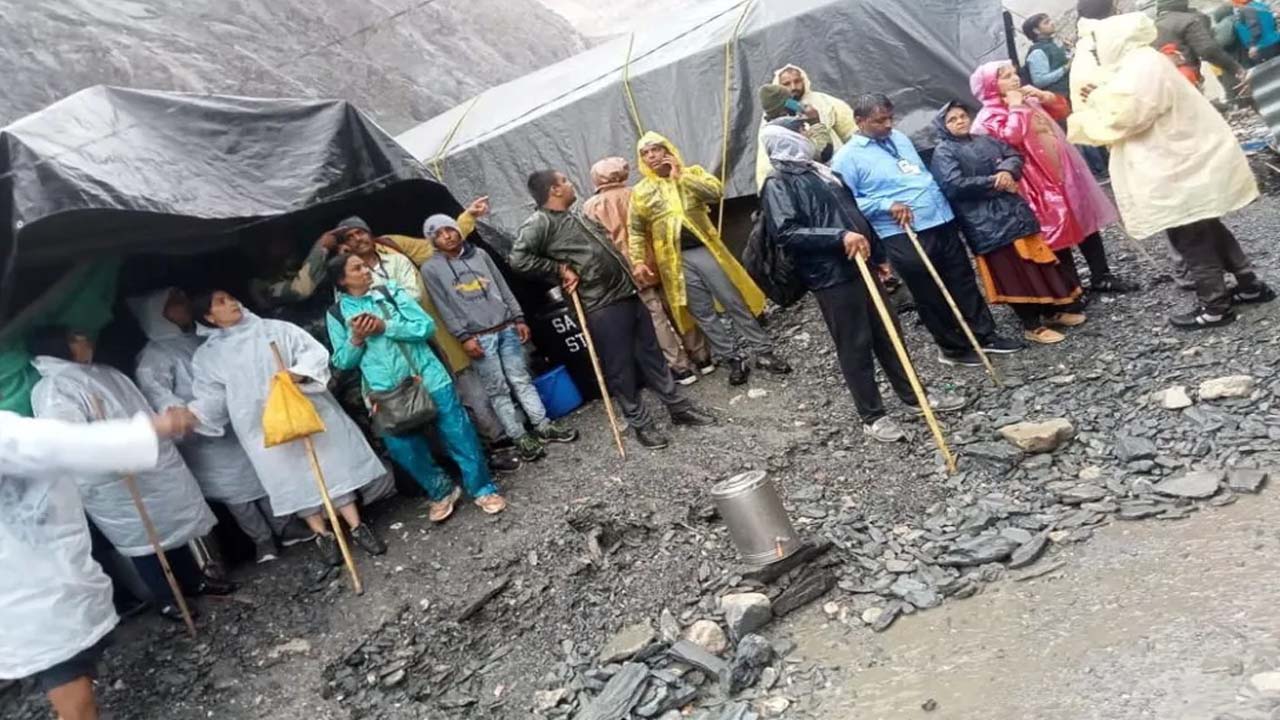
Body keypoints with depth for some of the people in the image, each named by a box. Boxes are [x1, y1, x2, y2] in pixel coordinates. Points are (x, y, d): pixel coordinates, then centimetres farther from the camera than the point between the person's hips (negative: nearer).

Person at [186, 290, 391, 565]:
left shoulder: (275, 329, 6)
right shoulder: (206, 357, 7)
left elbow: (315, 352, -1)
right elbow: (210, 399, 1)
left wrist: (296, 374, -19)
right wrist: (190, 415, -18)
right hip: (263, 427, 0)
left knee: (332, 466, 0)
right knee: (293, 479, 1)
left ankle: (357, 526, 8)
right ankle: (322, 535, 14)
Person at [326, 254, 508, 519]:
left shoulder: (391, 291, 2)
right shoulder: (336, 315, 4)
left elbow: (427, 326, -6)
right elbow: (341, 361, 5)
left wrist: (385, 327, -14)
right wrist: (356, 339, -12)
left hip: (428, 378, -1)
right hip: (387, 393, 1)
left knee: (459, 434, 2)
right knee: (405, 449, 7)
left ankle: (482, 489, 18)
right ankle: (441, 492, 30)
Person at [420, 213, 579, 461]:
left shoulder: (479, 254, 11)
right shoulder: (431, 269, -1)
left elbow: (503, 288, 12)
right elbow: (444, 308, -5)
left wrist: (518, 318, 7)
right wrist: (464, 337, -12)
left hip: (506, 328, 3)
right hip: (479, 337, -3)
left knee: (522, 379, 7)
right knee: (498, 390, 0)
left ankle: (543, 426, 14)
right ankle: (520, 437, 7)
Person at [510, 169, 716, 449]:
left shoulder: (577, 214, 17)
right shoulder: (540, 223, -10)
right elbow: (519, 259, -23)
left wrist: (632, 267, 19)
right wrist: (561, 270, -17)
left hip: (629, 293, 8)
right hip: (603, 308, -8)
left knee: (651, 353, 14)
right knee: (621, 369, 1)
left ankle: (679, 407, 26)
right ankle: (641, 424, 16)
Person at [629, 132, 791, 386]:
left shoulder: (691, 172, 7)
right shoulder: (641, 192, 7)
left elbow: (716, 192, -11)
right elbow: (636, 231, 8)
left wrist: (682, 176, -11)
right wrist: (638, 261, -3)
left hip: (705, 250, 0)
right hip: (676, 259, 1)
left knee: (736, 303, 2)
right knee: (703, 314, 4)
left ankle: (763, 353, 13)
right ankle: (733, 360, 15)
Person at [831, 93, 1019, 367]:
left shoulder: (899, 138, 14)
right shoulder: (847, 158, -9)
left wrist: (940, 198, 19)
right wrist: (887, 205, -22)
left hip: (942, 221, 7)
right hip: (902, 236, -7)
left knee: (964, 282, 14)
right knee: (930, 296, 5)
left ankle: (985, 334, 29)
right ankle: (954, 347, 23)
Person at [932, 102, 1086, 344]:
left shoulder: (986, 140, 16)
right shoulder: (943, 152, -5)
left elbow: (1014, 156, 11)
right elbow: (954, 185, -18)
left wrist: (1007, 171, -13)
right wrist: (994, 182, -13)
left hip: (1013, 209, 7)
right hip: (986, 221, -7)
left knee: (1035, 260, 11)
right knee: (1012, 271, -4)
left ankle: (1051, 312, 26)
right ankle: (1032, 325, 7)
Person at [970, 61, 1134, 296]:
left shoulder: (1029, 100, 13)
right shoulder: (990, 116, -10)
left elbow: (1062, 109, 18)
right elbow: (1011, 138, -26)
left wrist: (1041, 95, 4)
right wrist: (1015, 107, -16)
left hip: (1065, 171, 8)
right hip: (1039, 181, -7)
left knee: (1086, 220, 12)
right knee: (1057, 232, 0)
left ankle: (1101, 276, 23)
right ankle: (1071, 288, 12)